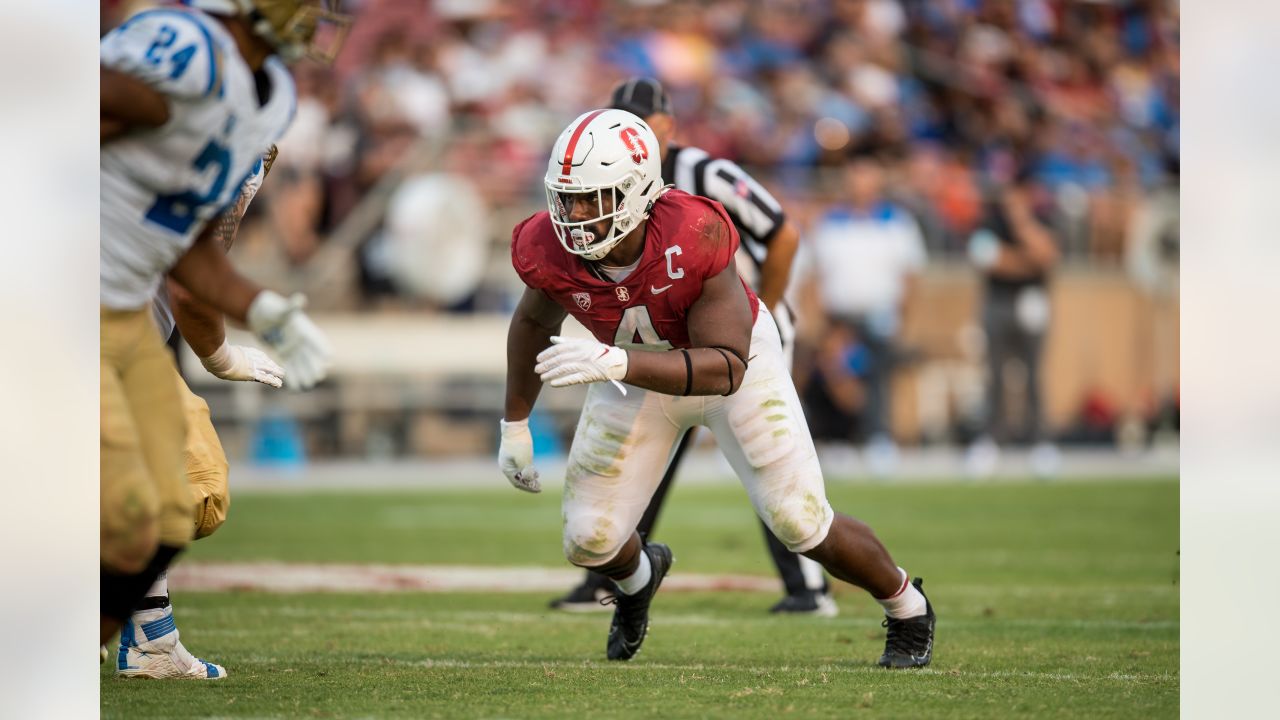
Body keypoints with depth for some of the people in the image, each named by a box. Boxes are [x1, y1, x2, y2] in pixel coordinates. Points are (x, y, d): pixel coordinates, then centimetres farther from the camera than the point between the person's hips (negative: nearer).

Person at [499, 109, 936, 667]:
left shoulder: (694, 238, -39)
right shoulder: (550, 249, -27)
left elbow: (725, 369, -38)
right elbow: (535, 319, -1)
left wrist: (616, 362, -51)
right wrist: (514, 425, 5)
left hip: (734, 361, -3)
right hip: (636, 371, 3)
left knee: (804, 527, -4)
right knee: (589, 541, -3)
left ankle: (907, 608, 26)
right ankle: (637, 575, 37)